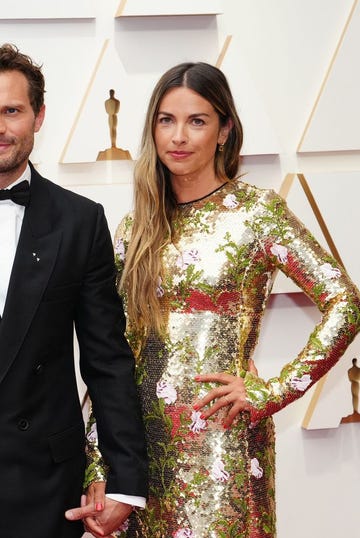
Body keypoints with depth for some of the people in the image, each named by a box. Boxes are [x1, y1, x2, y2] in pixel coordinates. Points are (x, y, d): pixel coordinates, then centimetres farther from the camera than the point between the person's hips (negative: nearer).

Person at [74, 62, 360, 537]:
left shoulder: (258, 211, -5)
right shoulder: (136, 228, 8)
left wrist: (270, 392, -11)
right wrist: (97, 467, 3)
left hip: (221, 438, -4)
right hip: (142, 435, 4)